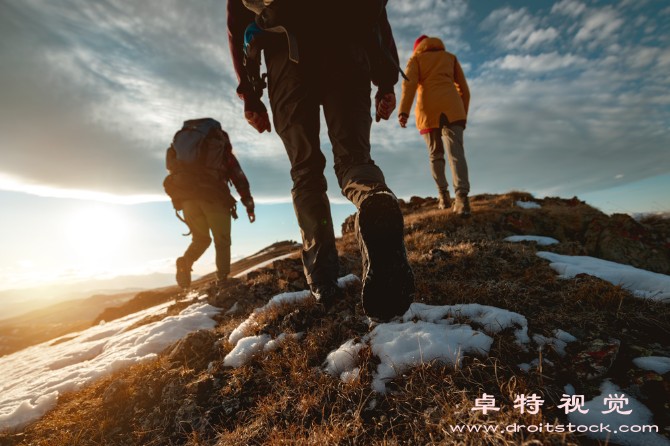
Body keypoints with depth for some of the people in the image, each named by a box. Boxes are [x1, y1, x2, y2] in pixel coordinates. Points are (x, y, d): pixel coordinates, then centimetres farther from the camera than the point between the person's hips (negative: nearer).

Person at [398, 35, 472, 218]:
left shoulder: (415, 59, 20)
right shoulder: (450, 57, 28)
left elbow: (409, 83, -1)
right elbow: (464, 89, 20)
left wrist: (403, 111, -14)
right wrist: (463, 115, 26)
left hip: (428, 109, 0)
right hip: (451, 107, 1)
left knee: (435, 154, 12)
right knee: (455, 151, -15)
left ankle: (444, 195, 11)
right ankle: (462, 196, -34)